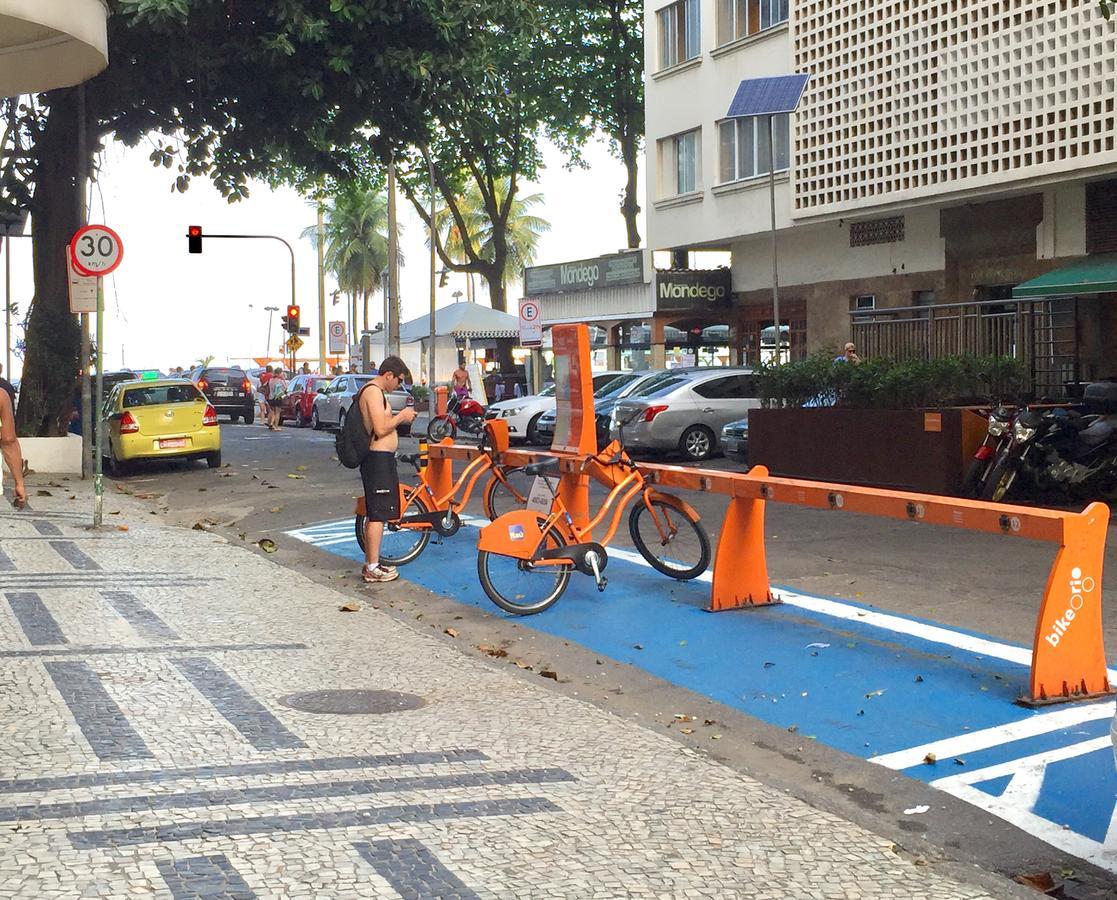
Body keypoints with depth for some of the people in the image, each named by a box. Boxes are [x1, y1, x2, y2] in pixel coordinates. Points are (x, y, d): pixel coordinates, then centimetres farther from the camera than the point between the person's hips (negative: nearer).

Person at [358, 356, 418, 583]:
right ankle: (373, 569, -4)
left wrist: (400, 418, 14)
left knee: (373, 514, 16)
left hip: (376, 459, 11)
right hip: (379, 459, -11)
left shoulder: (369, 390, 18)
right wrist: (401, 417, -10)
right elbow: (380, 429, -23)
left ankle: (370, 563, 23)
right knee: (378, 514, -7)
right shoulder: (374, 392, -16)